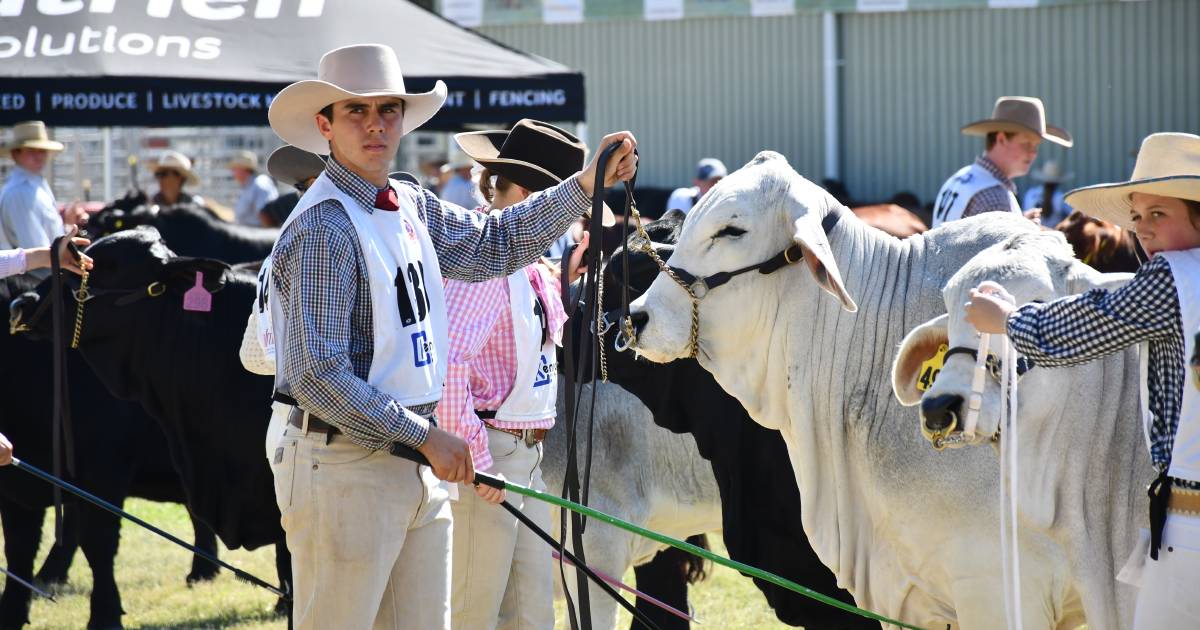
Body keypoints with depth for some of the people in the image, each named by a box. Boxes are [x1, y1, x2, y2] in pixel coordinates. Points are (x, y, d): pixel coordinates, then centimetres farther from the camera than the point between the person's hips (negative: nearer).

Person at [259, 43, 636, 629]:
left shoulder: (411, 207, 10)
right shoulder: (323, 228, -16)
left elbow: (494, 242, 27)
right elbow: (318, 377, -21)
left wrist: (585, 186, 17)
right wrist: (425, 435, -17)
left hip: (417, 468, 9)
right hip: (345, 466, -9)